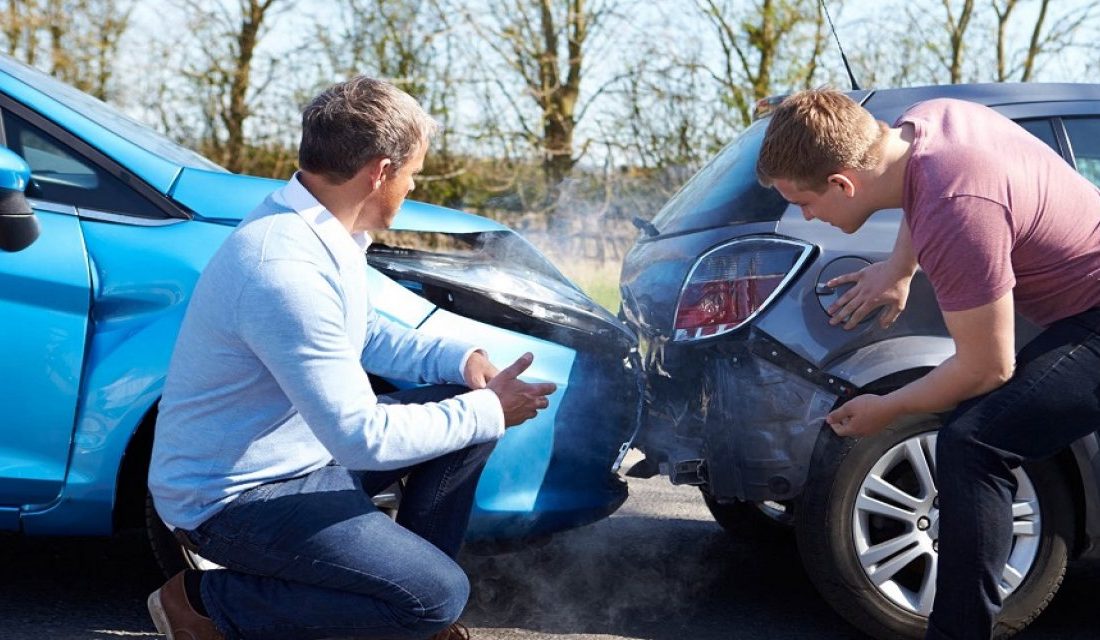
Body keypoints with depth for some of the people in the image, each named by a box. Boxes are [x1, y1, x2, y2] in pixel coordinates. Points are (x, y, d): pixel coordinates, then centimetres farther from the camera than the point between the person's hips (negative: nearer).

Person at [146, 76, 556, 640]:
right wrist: (489, 412, -18)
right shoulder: (286, 269, -31)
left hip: (311, 450, 10)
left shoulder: (319, 230, 0)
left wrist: (460, 359, 0)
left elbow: (365, 334, 17)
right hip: (235, 497, -10)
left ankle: (408, 574, 17)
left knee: (465, 403, 5)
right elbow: (365, 439, -29)